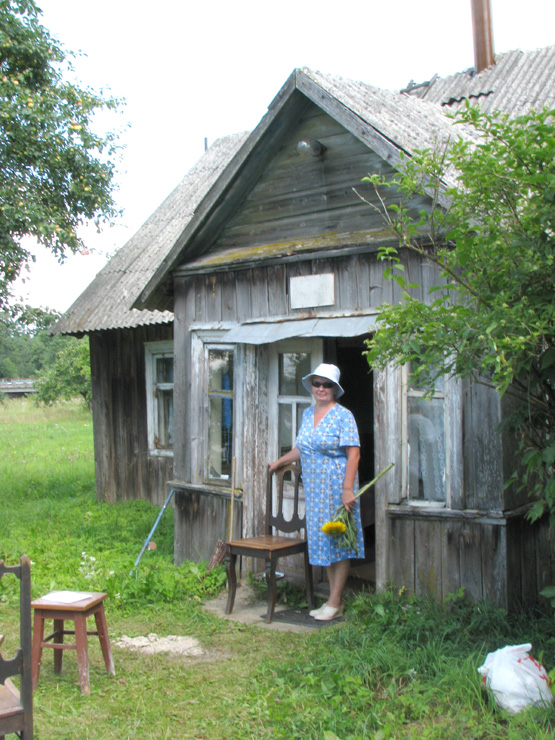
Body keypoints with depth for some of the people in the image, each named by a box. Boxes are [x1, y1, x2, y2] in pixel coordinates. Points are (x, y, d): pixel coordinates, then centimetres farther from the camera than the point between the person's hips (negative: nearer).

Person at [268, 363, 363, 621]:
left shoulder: (343, 416, -8)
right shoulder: (308, 414, 13)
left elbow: (353, 454, -15)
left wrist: (347, 490, -21)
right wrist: (279, 462, 34)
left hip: (336, 487, -7)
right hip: (314, 489, 7)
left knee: (338, 541, -2)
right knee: (323, 540, 8)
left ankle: (334, 603, 4)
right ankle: (334, 600, 16)